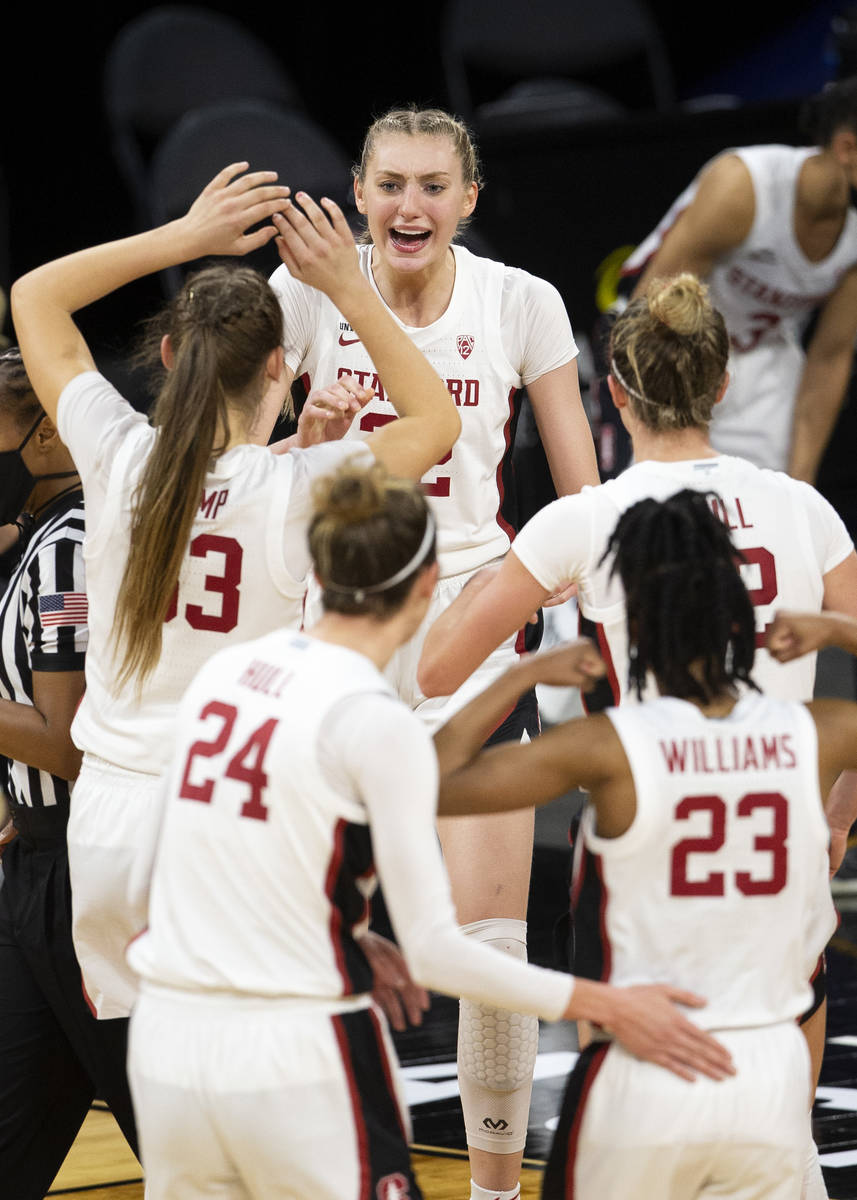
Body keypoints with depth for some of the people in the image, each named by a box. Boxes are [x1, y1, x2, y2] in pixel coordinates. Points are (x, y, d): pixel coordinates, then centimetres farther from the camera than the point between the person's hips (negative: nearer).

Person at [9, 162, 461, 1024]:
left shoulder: (118, 459, -4)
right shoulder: (297, 491, -12)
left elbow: (33, 296, 12)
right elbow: (436, 423, 7)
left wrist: (184, 238, 7)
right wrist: (348, 288, 2)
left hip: (109, 811, 3)